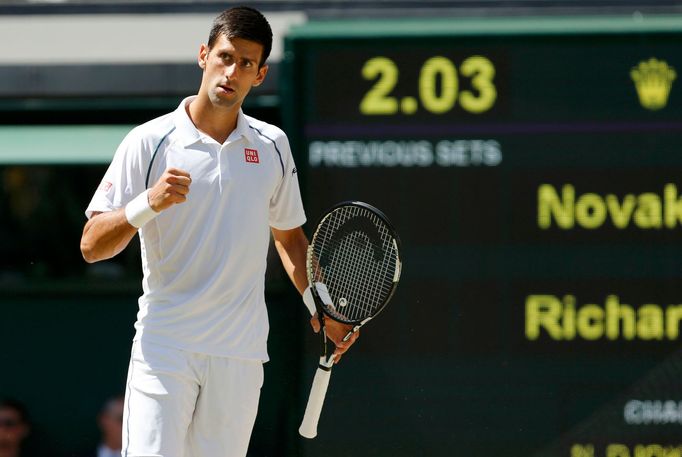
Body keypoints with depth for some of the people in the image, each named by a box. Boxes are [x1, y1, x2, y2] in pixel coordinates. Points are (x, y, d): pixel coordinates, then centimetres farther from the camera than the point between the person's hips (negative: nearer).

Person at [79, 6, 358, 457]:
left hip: (241, 353, 3)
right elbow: (91, 246, -6)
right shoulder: (149, 142, -3)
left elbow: (288, 234, 24)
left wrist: (319, 304, 13)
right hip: (165, 347, -3)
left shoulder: (272, 145, 9)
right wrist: (148, 204, -22)